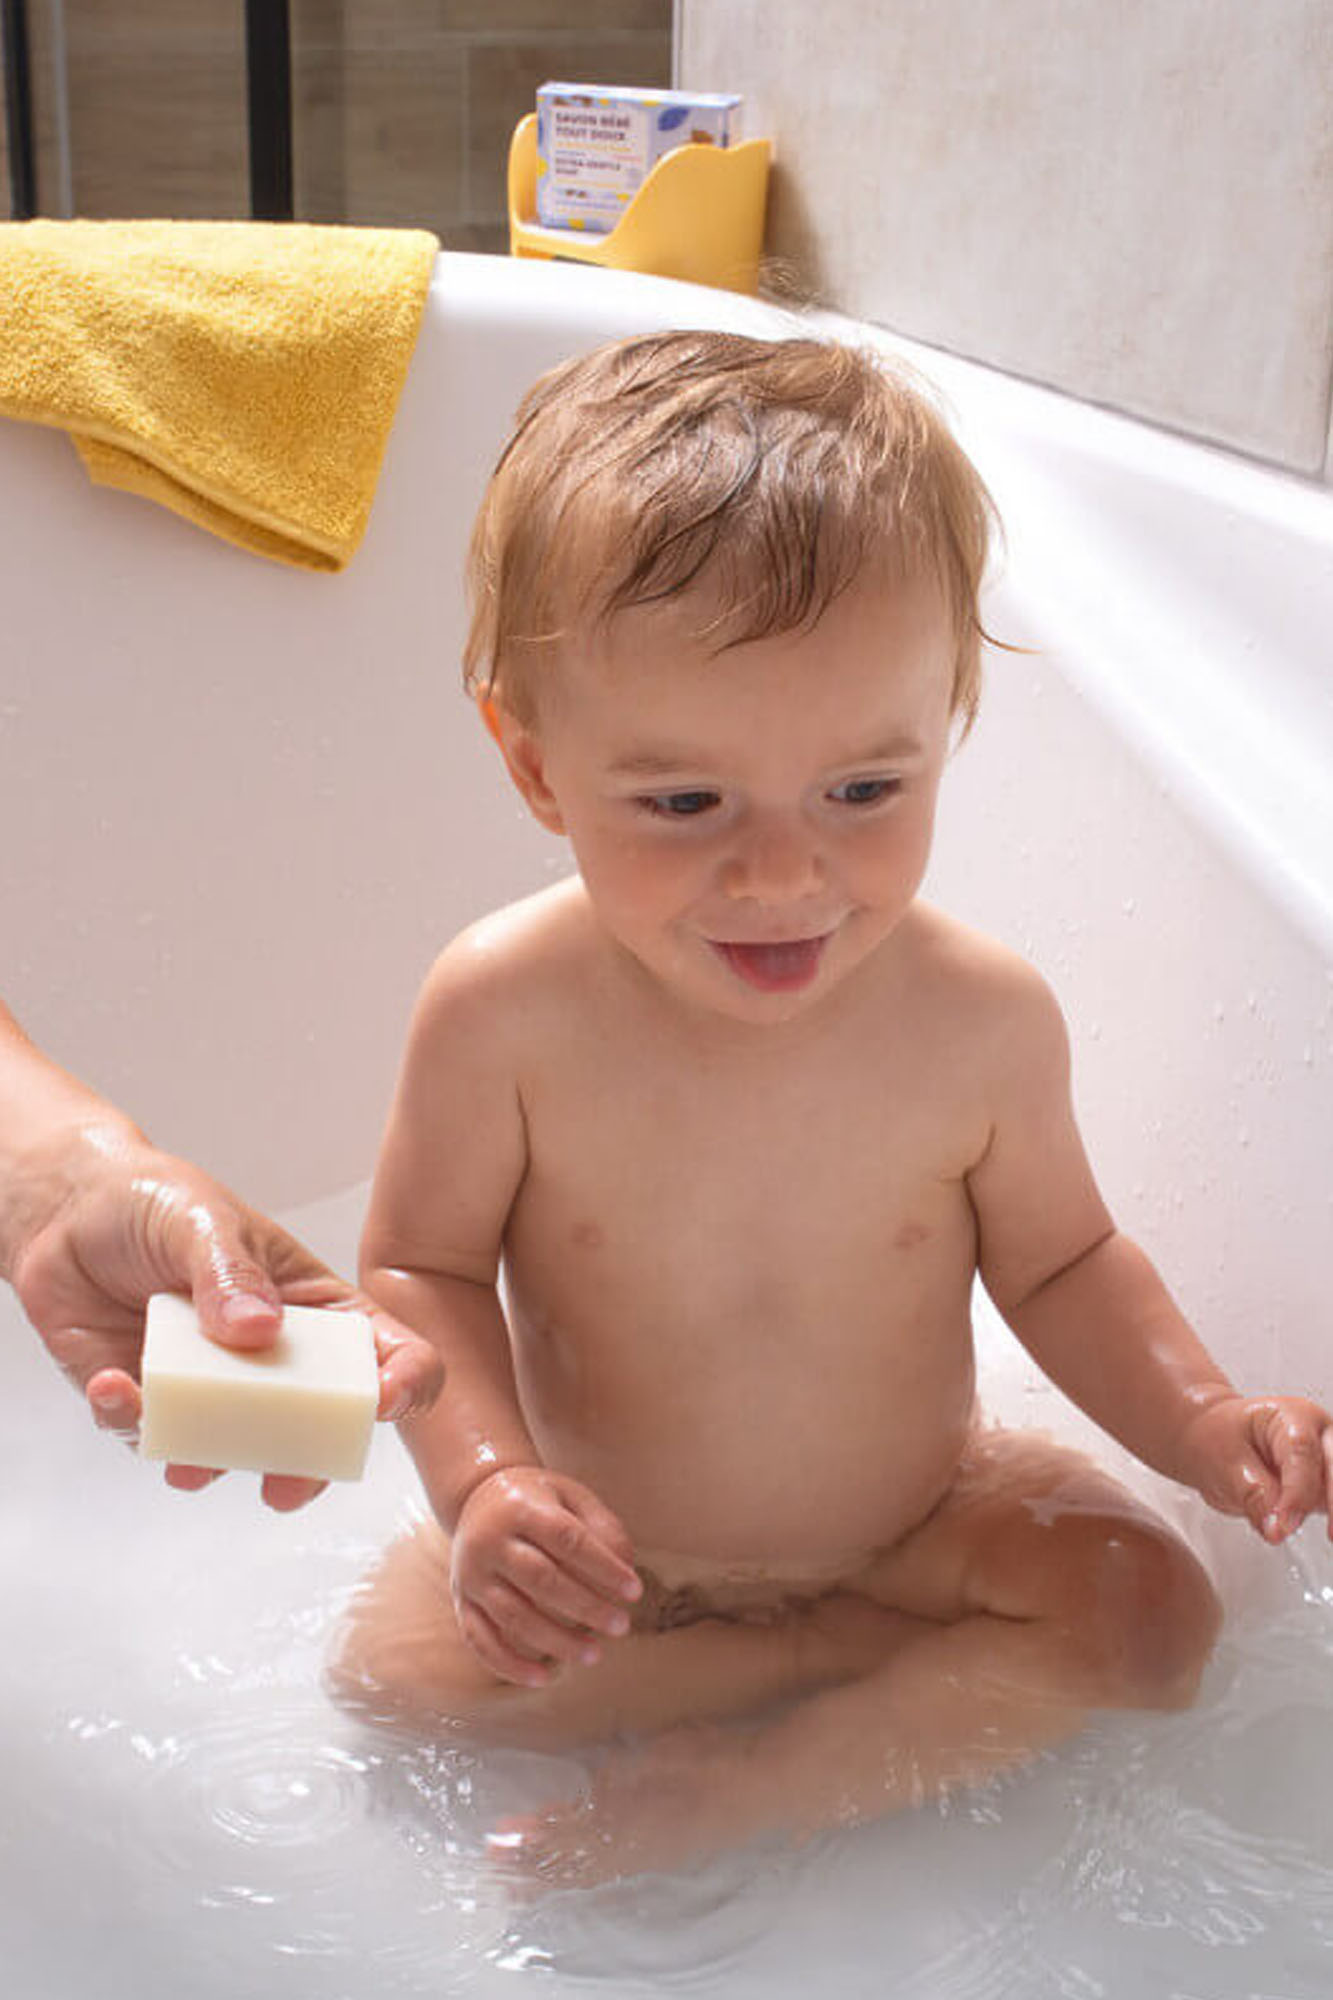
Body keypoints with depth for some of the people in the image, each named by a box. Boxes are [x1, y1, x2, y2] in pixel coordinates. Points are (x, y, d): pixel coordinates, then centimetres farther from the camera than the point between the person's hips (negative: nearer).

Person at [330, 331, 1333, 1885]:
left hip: (913, 1512, 1)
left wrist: (1205, 1425, -19)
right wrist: (484, 1484, -30)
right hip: (606, 1561, 0)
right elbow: (419, 1267, -13)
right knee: (395, 1660, -17)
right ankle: (889, 1659, -9)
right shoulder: (504, 1012, -25)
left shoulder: (984, 1022, -21)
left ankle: (722, 1791, -14)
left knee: (1153, 1614, -16)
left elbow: (1056, 1261, -4)